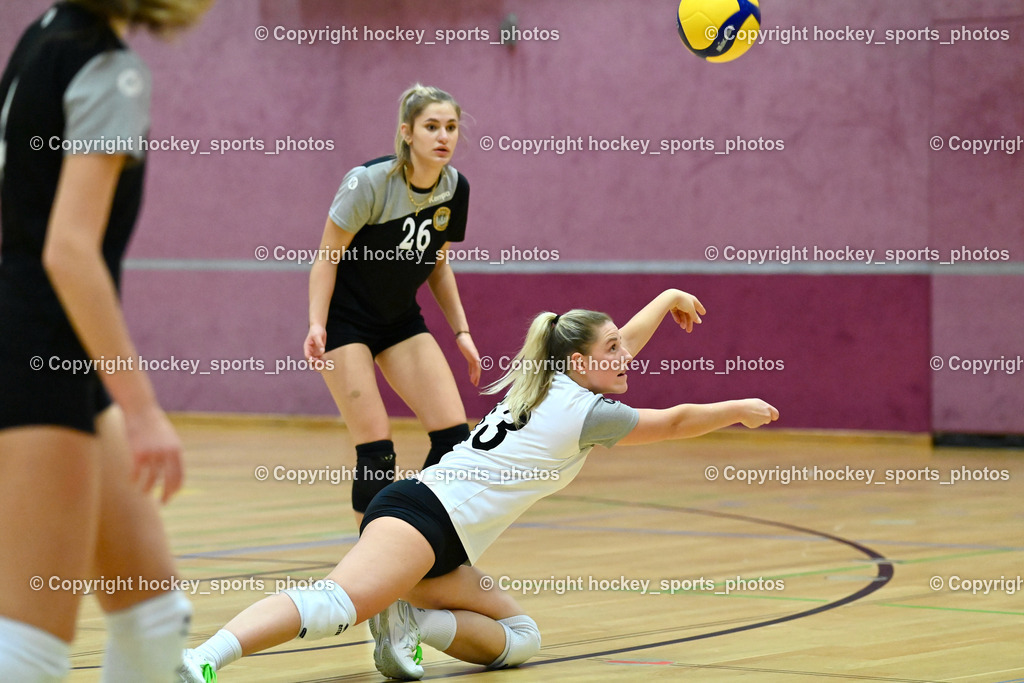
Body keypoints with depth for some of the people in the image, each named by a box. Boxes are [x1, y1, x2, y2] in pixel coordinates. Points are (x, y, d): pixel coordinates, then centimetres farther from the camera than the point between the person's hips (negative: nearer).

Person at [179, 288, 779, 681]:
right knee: (339, 603, -31)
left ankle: (408, 622, -7)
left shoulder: (545, 386, 24)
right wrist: (739, 410, 33)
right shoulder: (587, 410, 0)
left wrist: (668, 298, 58)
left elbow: (620, 347, 44)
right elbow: (673, 423, 17)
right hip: (425, 516, -10)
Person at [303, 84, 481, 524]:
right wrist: (317, 324, -26)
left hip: (401, 321, 6)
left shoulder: (455, 188, -5)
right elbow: (327, 257, -15)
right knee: (376, 451, -13)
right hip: (345, 320, -6)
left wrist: (460, 330, 7)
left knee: (455, 435, -6)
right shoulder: (370, 182, -22)